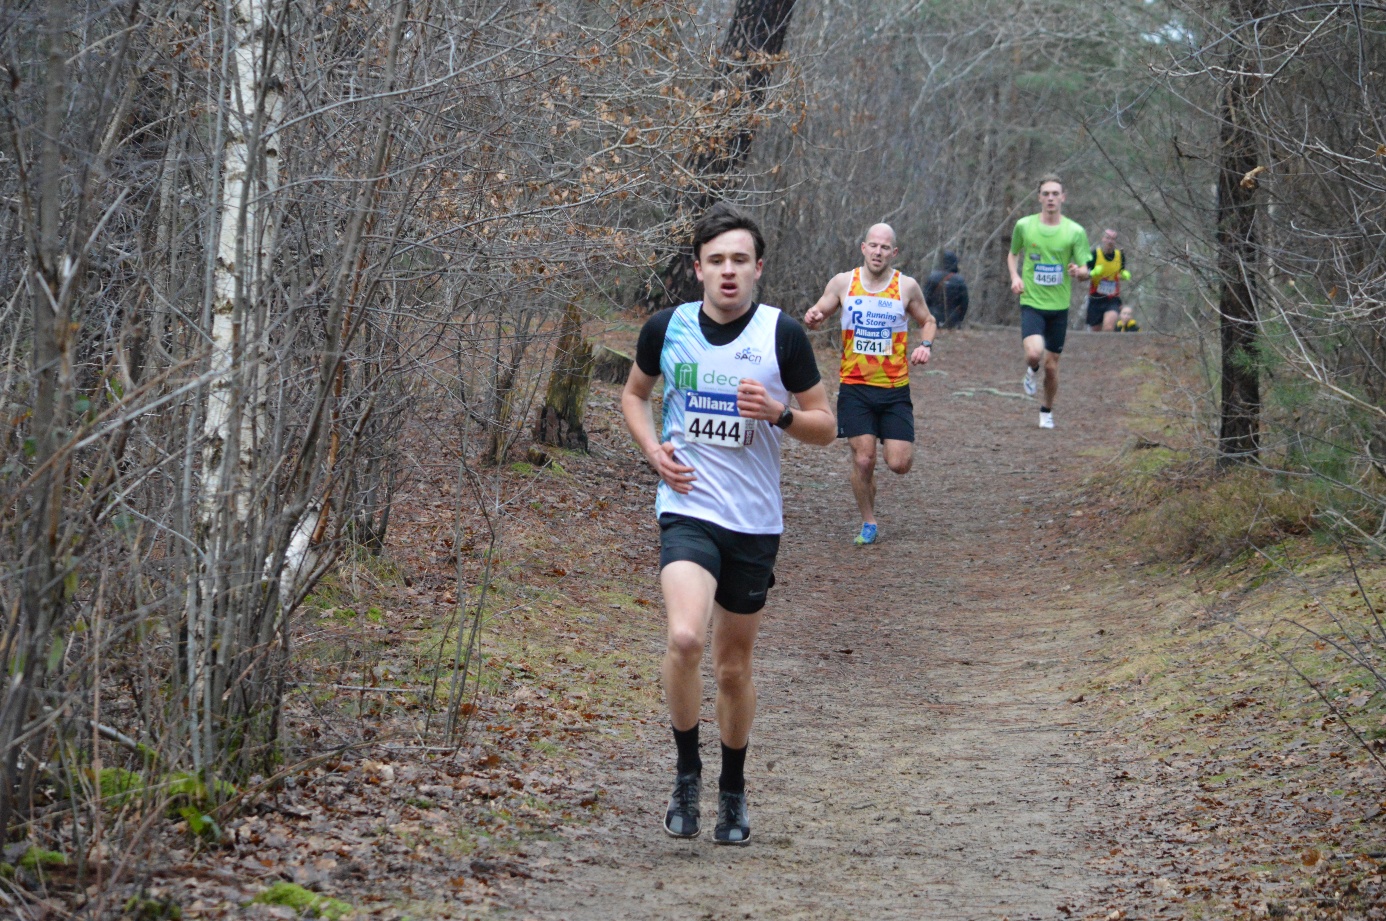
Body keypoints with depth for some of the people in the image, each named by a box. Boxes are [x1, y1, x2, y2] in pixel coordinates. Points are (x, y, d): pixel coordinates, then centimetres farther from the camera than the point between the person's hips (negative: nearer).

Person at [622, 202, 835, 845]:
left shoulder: (783, 335, -4)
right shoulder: (667, 328, 0)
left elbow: (824, 426, 3)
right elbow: (634, 393, 19)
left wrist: (778, 413, -18)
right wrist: (653, 449, 0)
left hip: (755, 524, 1)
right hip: (687, 510, -1)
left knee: (734, 667, 11)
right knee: (684, 637, -25)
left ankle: (733, 792, 32)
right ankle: (686, 773, -4)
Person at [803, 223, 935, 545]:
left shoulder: (907, 286, 0)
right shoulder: (843, 283, 0)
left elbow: (928, 321, 14)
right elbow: (818, 314, 10)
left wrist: (926, 344, -6)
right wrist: (812, 318, -15)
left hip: (895, 388, 0)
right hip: (855, 387, 0)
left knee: (899, 464, -5)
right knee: (863, 460, -7)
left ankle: (900, 441, 33)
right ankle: (868, 524, 13)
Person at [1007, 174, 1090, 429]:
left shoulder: (1075, 231, -2)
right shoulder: (1024, 226, 0)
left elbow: (1085, 272, 1)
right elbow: (1013, 254, 18)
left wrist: (1078, 272, -24)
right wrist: (1015, 276, -2)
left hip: (1059, 306, 1)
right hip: (1031, 303, -1)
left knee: (1052, 365, 6)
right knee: (1034, 353, -25)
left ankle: (1047, 410, 31)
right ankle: (1031, 371, 12)